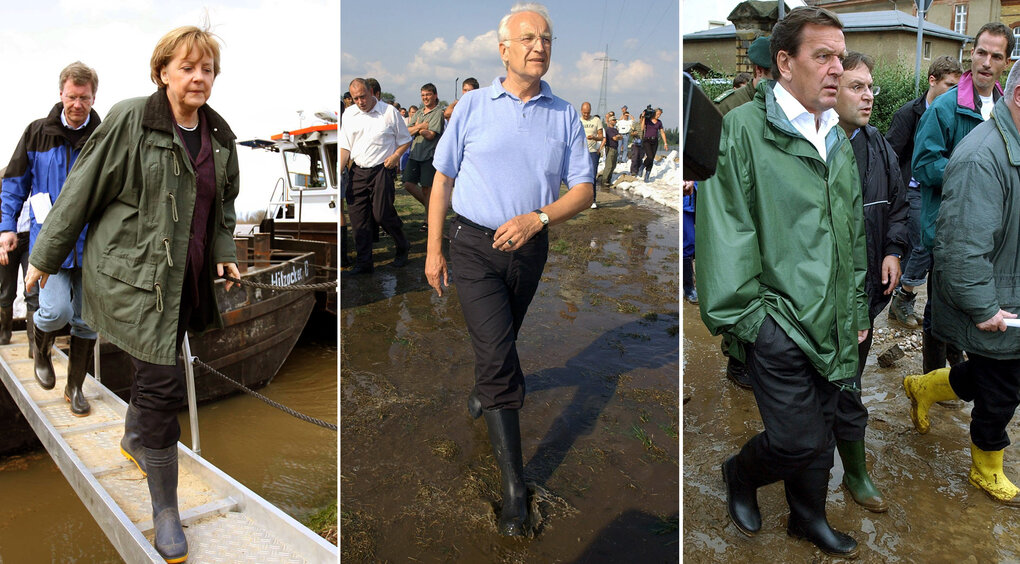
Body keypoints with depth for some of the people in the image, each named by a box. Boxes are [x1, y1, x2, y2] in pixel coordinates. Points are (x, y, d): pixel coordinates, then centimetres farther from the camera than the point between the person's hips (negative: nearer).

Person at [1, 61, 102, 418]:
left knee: (86, 320, 6)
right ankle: (41, 348, 20)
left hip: (91, 243, 1)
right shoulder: (37, 133, 3)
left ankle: (75, 386, 23)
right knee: (56, 310, -16)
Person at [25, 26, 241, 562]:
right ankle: (165, 509, 9)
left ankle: (133, 439, 51)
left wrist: (224, 251, 7)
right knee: (162, 386, -7)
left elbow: (224, 201, 21)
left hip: (185, 278, 6)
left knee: (155, 371, 20)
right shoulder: (130, 121, -11)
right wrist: (46, 257, 0)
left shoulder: (219, 135, 8)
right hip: (133, 276, -6)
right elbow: (82, 190, -6)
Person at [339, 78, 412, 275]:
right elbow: (345, 147, 9)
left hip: (382, 170, -4)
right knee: (357, 216, 1)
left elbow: (405, 140, 6)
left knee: (382, 214, -8)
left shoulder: (389, 112, -2)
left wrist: (395, 156, -11)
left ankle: (402, 247, 20)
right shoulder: (348, 115, 9)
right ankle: (363, 263, 10)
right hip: (357, 172, 4)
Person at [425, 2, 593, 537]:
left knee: (501, 339, 22)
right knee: (498, 352, -11)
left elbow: (582, 189, 0)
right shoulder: (473, 105, -3)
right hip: (474, 245, -3)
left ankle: (484, 389, 56)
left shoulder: (565, 115, 1)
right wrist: (433, 250, 0)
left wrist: (536, 218, -18)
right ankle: (513, 485, -6)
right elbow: (442, 177, 2)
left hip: (530, 247, 3)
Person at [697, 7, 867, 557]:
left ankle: (808, 516, 40)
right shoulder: (741, 129, -12)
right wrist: (743, 317, -15)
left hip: (832, 325, 7)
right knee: (800, 440, -2)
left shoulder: (839, 141, 12)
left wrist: (856, 310, 18)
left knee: (820, 432, 17)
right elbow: (724, 236, -15)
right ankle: (740, 473, 29)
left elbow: (854, 235, 19)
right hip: (777, 324, -7)